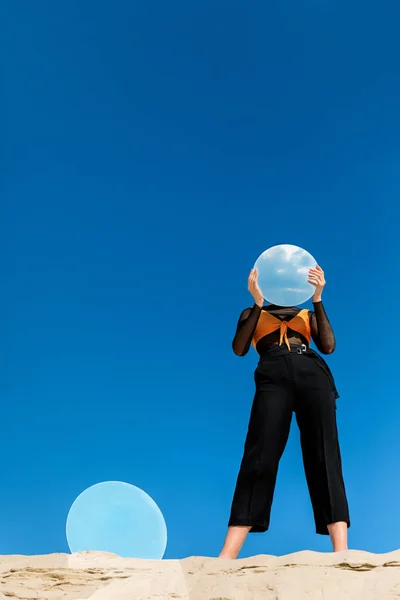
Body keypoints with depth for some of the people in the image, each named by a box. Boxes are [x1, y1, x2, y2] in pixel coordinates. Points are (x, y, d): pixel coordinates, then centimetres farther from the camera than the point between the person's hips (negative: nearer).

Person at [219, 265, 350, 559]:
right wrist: (258, 303, 2)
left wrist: (317, 299, 6)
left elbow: (328, 346, 11)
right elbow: (239, 349, 8)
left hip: (313, 372, 2)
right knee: (259, 456, -15)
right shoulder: (253, 314, 27)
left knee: (324, 456, -10)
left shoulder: (307, 314, 31)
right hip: (274, 374, -2)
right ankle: (226, 557, -16)